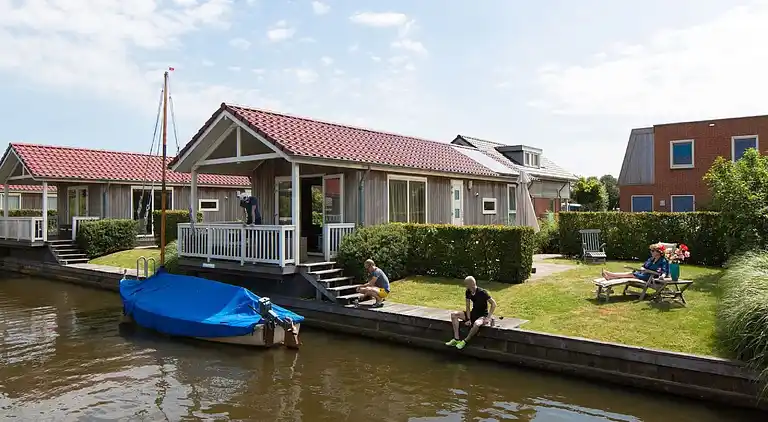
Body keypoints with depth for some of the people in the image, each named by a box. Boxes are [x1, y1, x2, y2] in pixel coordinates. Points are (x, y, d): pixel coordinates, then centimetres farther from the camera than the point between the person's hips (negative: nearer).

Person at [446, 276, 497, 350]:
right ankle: (456, 339, -16)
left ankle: (465, 341, -19)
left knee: (476, 324, -42)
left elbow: (493, 304, -18)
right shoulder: (468, 292, -4)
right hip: (473, 313, 7)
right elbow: (467, 307, 0)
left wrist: (488, 318, -21)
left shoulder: (482, 292, -21)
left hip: (482, 315, -7)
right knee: (454, 315, -9)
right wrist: (468, 319, -12)